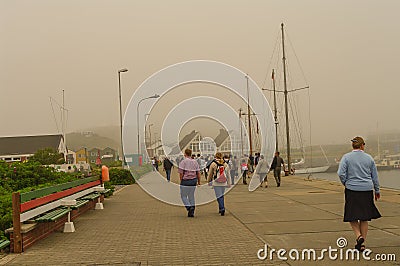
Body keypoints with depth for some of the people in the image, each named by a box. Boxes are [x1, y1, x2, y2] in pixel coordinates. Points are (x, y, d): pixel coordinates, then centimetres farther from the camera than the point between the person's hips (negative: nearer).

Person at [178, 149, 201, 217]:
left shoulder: (183, 162, -8)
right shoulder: (195, 162, 8)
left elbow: (181, 173, -12)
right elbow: (198, 173, 8)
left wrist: (181, 181, 0)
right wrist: (199, 182, 16)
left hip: (185, 181, -5)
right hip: (193, 181, 5)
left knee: (183, 196, 8)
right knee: (191, 196, 14)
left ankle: (189, 208, -12)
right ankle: (192, 212, 12)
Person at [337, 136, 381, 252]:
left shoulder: (346, 157, -3)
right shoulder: (369, 158, 5)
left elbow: (341, 173, -14)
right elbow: (375, 177, 11)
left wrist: (346, 183, 4)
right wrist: (377, 191, 21)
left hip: (352, 190, -2)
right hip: (367, 190, 2)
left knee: (352, 216, 10)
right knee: (364, 218, 11)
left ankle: (359, 236, -12)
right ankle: (362, 244, 13)